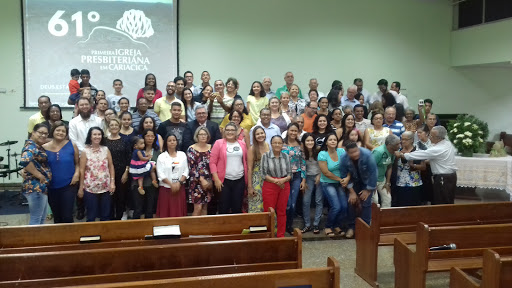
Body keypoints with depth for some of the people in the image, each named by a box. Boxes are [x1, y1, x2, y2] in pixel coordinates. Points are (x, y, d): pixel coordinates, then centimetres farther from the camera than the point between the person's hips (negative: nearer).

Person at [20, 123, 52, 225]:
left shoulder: (38, 146, 14)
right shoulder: (30, 146, -15)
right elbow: (24, 161, -34)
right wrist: (39, 175, -24)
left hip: (42, 187, 10)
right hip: (35, 187, -10)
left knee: (42, 218, 18)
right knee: (36, 220, -3)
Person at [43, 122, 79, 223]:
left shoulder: (72, 146, -1)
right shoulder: (44, 148, 1)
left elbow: (77, 163, 7)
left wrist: (77, 173, -10)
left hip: (68, 186, -2)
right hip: (51, 187, 2)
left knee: (67, 217, -4)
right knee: (56, 217, 15)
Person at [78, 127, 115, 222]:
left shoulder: (106, 150, 2)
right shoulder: (85, 151, -5)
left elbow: (111, 166, 5)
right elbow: (82, 170, -4)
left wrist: (112, 182, -2)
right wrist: (81, 187, -4)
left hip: (105, 188, 2)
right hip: (90, 188, -2)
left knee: (105, 215, 11)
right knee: (91, 216, 6)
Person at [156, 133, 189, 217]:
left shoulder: (182, 155, 7)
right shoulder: (161, 157, 1)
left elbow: (186, 171, 4)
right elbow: (161, 174, -6)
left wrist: (179, 183, -10)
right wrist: (171, 184, -14)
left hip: (180, 188, 2)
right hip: (166, 188, -2)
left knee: (179, 212, 1)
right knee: (165, 213, -2)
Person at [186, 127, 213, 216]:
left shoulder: (211, 148, 7)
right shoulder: (191, 149, -5)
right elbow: (191, 168, -9)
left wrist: (210, 181, -1)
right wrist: (202, 179, -13)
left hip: (208, 182, 4)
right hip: (196, 181, -4)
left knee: (205, 207, 10)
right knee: (198, 208, -8)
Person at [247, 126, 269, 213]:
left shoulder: (268, 146, 6)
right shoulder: (252, 149, -7)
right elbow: (249, 168, -8)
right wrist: (249, 186, -11)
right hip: (256, 181, -4)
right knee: (256, 207, -3)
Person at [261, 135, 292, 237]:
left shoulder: (286, 156, 7)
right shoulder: (265, 156, -2)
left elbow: (290, 174, 7)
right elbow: (264, 174, -6)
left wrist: (284, 179, -14)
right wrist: (275, 181, -17)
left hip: (284, 186, 3)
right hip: (270, 186, -3)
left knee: (282, 212, 9)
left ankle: (281, 235, 19)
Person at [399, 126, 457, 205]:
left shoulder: (437, 150, -23)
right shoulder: (448, 143, 3)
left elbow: (420, 154, -20)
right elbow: (455, 151, 20)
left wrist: (402, 155, -10)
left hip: (443, 179, -9)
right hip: (451, 175, 9)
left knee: (440, 204, -1)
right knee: (448, 203, 14)